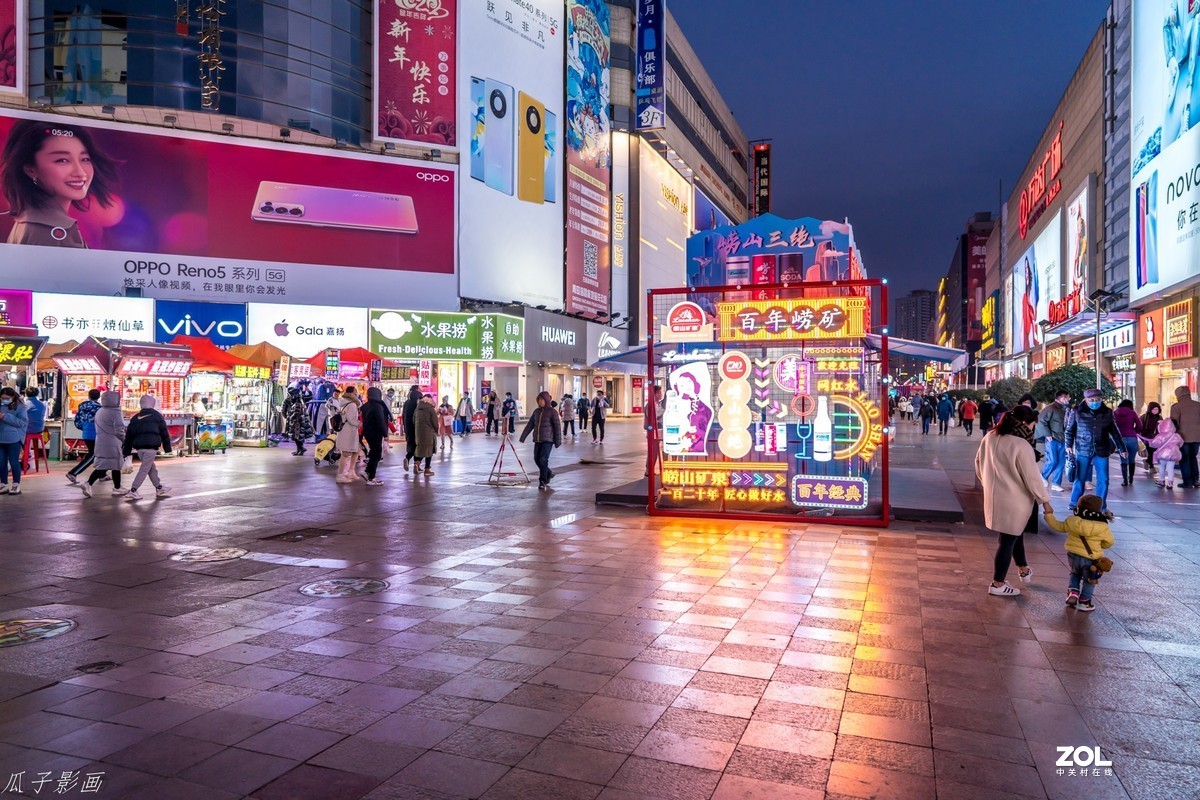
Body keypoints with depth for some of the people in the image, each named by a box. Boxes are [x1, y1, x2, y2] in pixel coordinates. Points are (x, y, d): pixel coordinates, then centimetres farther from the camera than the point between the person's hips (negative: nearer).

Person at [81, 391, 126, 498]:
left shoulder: (99, 412, 13)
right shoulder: (115, 412, -13)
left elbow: (99, 428, 18)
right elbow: (119, 431, -16)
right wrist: (126, 441, -3)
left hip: (100, 442, 8)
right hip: (112, 444, -8)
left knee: (101, 466, 10)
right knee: (116, 466, 4)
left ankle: (89, 484, -6)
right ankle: (117, 489, 13)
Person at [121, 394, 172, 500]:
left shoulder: (135, 418, 16)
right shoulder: (157, 416, 4)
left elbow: (129, 435, 15)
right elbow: (164, 433, 4)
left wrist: (126, 451, 18)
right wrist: (167, 448, 11)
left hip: (139, 447, 6)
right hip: (151, 446, -6)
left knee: (152, 468, 18)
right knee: (144, 469, -3)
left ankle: (159, 488, 28)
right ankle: (132, 491, -8)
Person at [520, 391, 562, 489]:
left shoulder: (552, 412, -6)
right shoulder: (536, 411, 10)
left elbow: (557, 427, -6)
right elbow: (530, 425, 11)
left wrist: (558, 441, -9)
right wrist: (523, 437, 6)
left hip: (548, 440, -6)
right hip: (537, 440, 6)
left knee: (543, 460, -12)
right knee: (537, 459, 10)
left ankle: (543, 481, 0)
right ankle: (549, 473, 32)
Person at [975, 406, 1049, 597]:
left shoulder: (989, 438, -1)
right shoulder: (1021, 446, -24)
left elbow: (979, 463, 12)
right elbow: (1032, 478, -18)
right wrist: (1044, 499, -5)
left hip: (993, 497, 8)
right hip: (1014, 501, -8)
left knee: (1014, 534, 26)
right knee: (1007, 541, 5)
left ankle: (1024, 570, 44)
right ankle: (997, 584, 15)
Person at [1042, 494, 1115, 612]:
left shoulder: (1072, 521, -8)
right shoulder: (1103, 527, -13)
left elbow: (1057, 526, 8)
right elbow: (1110, 542, -2)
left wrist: (1049, 513, 20)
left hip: (1073, 556, 3)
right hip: (1090, 560, -3)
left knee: (1075, 574, 29)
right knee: (1089, 580, 18)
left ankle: (1072, 593, 12)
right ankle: (1084, 602, 19)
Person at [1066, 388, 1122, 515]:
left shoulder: (1107, 412, 4)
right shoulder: (1078, 412, -3)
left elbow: (1114, 431, 12)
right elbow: (1070, 429, 4)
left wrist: (1121, 447, 12)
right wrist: (1069, 445, -2)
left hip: (1102, 451, 2)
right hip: (1083, 450, -2)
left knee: (1103, 480, 5)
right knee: (1080, 479, 5)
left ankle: (1101, 507, 17)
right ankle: (1075, 504, 17)